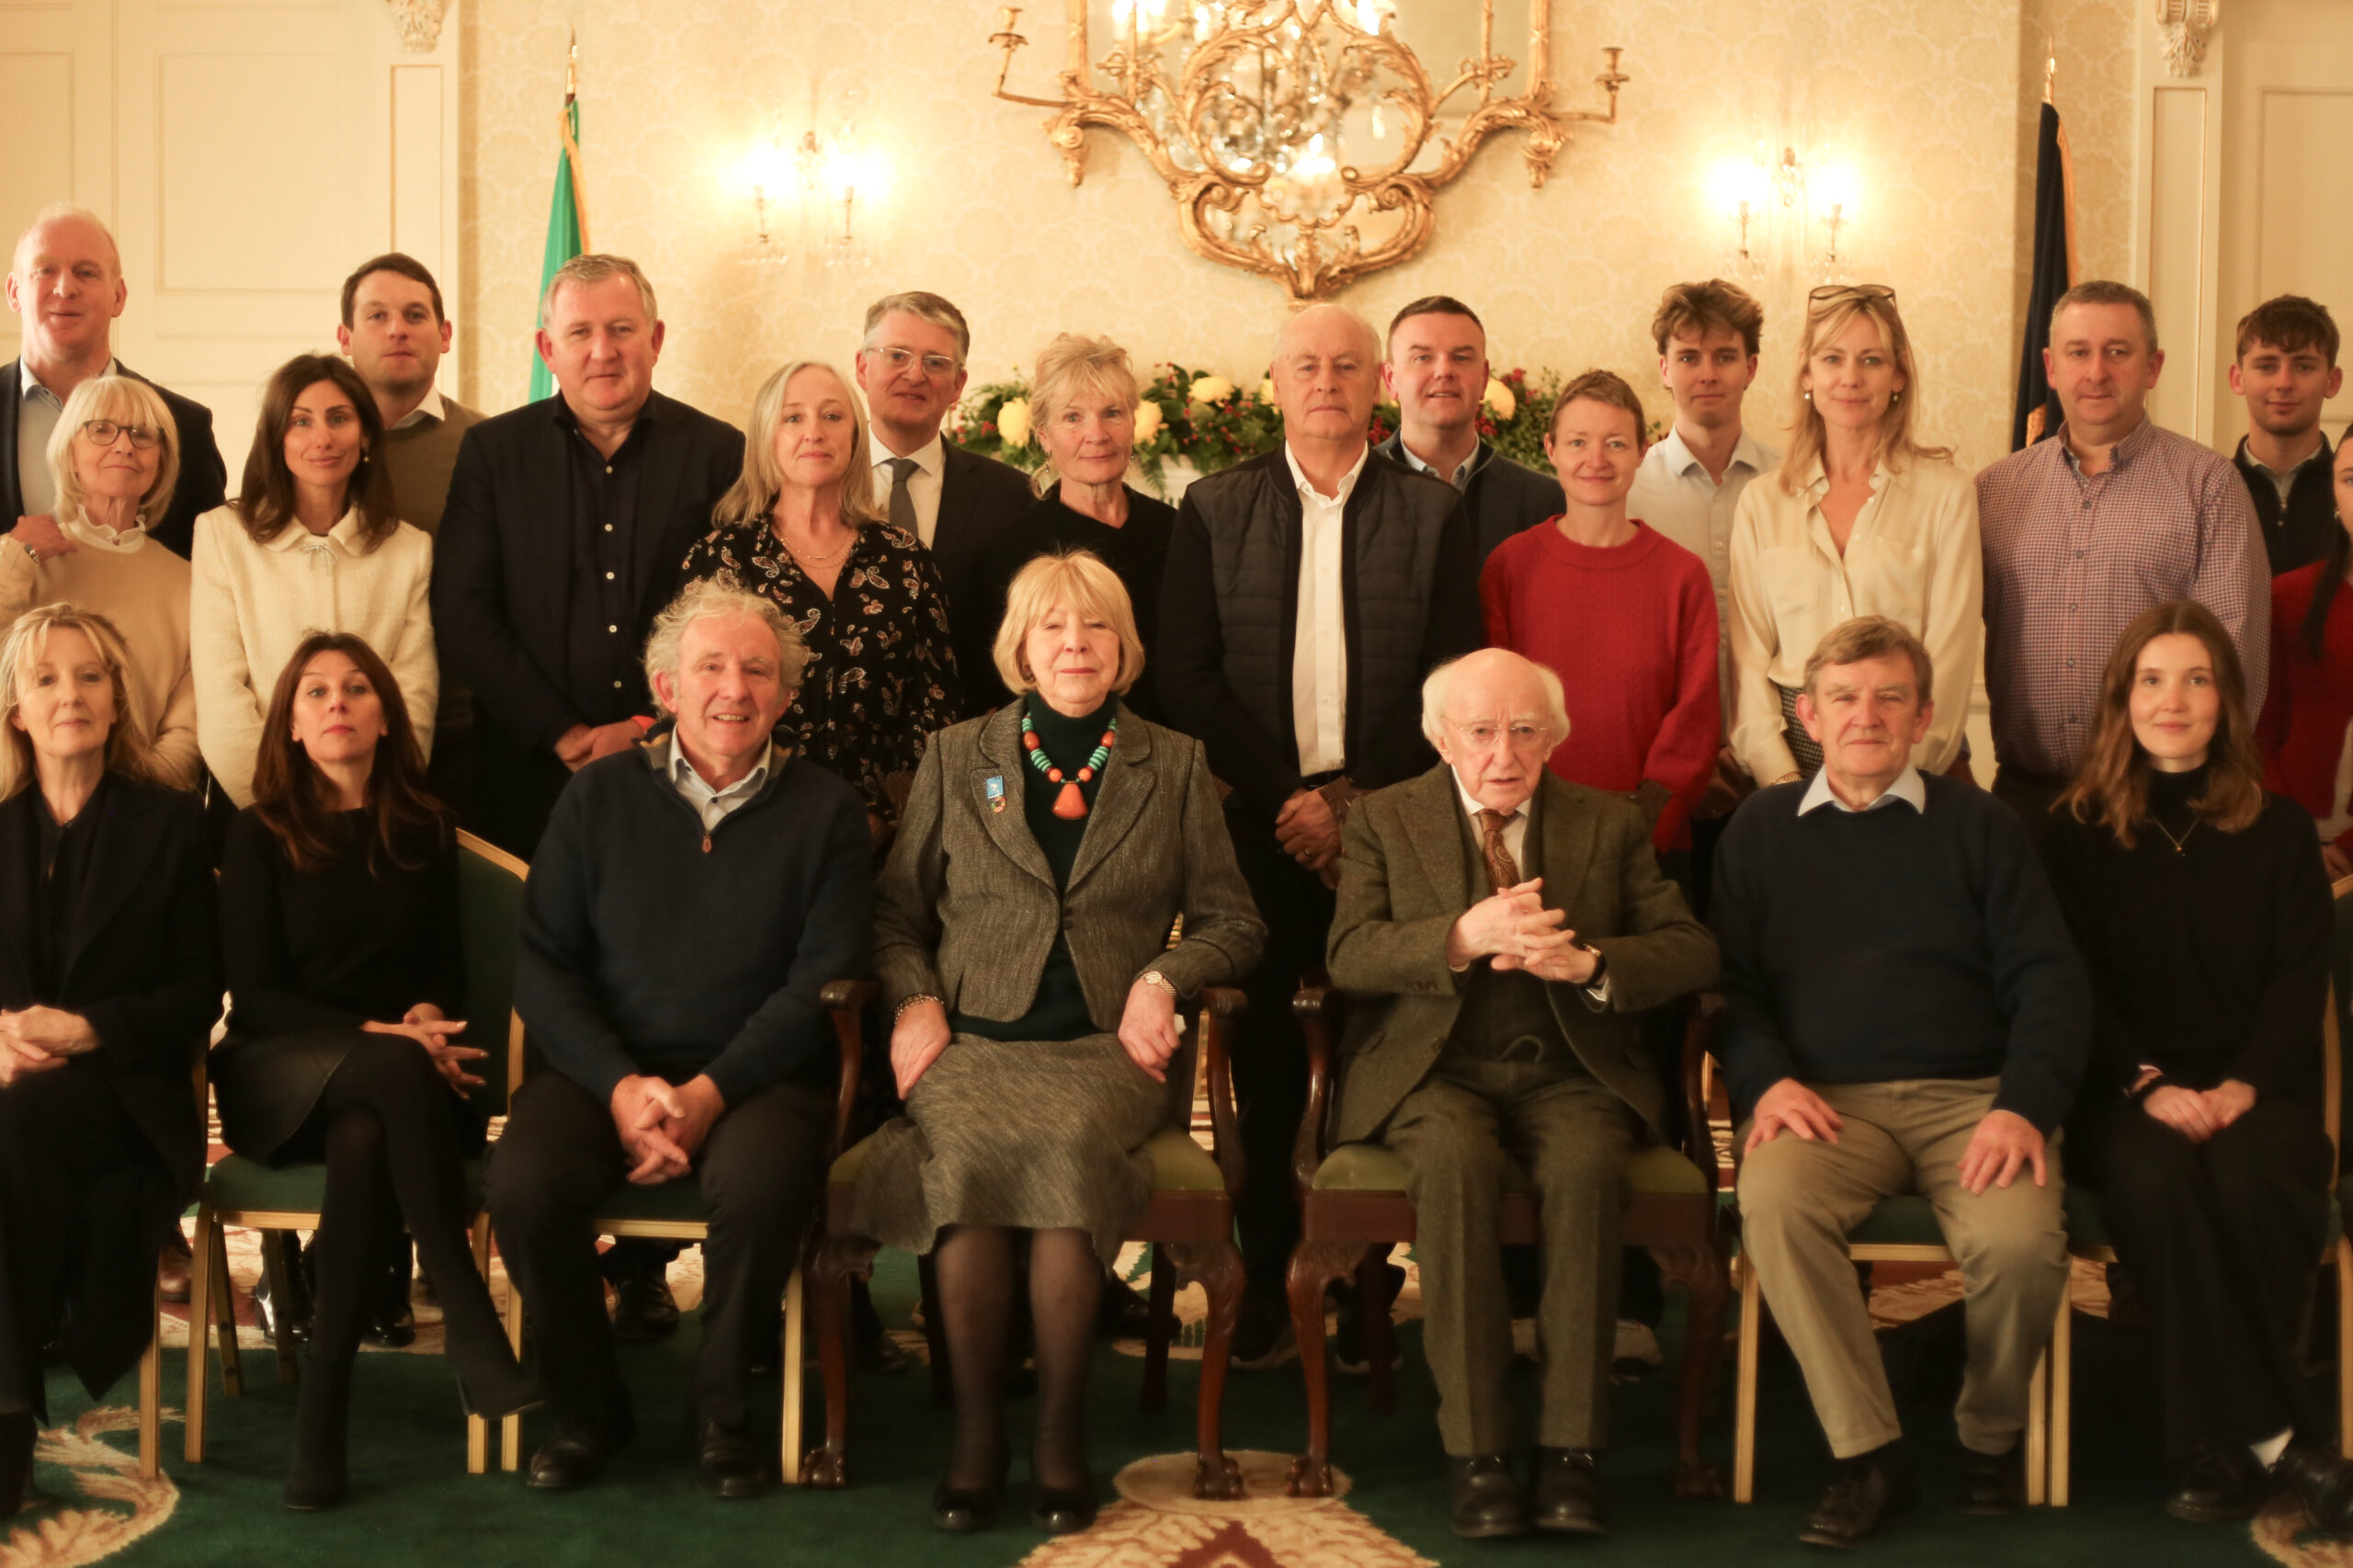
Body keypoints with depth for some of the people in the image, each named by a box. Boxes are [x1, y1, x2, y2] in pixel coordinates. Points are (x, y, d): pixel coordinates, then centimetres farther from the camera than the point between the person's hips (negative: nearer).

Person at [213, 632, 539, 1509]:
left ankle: (324, 1410, -33)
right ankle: (471, 1332, -39)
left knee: (365, 1142, -36)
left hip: (376, 1085, 2)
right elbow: (254, 994, -1)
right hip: (279, 1075, -2)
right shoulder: (259, 836, 6)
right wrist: (376, 1036, -16)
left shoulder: (425, 833, 14)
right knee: (399, 1073, -37)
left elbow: (446, 971, 15)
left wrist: (430, 1015, -10)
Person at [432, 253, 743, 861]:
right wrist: (564, 735, -9)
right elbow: (461, 617, -1)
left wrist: (653, 728, -9)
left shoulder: (719, 454, 2)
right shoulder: (492, 451, 4)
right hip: (530, 781, 0)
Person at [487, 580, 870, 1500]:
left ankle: (721, 1411, -6)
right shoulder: (600, 794, 8)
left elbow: (822, 982, -5)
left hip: (758, 1073, -1)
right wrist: (621, 1086, -13)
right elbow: (543, 964, 3)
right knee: (524, 1180, -28)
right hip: (605, 1067, 2)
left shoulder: (826, 811, 3)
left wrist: (709, 1092, -17)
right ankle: (586, 1406, -1)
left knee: (758, 1181, -34)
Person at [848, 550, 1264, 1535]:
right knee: (970, 1153, -33)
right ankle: (975, 1430, -20)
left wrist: (1162, 980, -4)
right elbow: (897, 911, 17)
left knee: (1066, 1145, -34)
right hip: (972, 1039, 1)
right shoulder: (956, 758, 17)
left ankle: (1060, 1434, -22)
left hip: (1106, 1048, 0)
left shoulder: (1175, 767, 16)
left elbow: (1231, 921, 15)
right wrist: (913, 999, -1)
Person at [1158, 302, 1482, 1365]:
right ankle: (1266, 1285, 10)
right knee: (1263, 1066, 1)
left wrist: (1352, 798, -8)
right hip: (1256, 827, 0)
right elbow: (1185, 676, 2)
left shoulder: (1433, 514, 7)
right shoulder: (1214, 510, 9)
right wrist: (1283, 796, -7)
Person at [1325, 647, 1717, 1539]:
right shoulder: (1384, 820, 10)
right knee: (1455, 1159, -35)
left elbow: (1691, 951, 3)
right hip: (1435, 1069, -1)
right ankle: (1474, 1452, -30)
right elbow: (1351, 955, -5)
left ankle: (1571, 1450, -28)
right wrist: (1463, 937, -23)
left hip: (1569, 1073, 1)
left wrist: (1586, 962, -16)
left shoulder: (1610, 824, 13)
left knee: (1586, 1165, -33)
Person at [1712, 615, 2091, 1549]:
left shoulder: (1978, 826, 14)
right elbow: (1729, 981, 12)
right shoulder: (1761, 830, 17)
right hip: (1825, 1097, 0)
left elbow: (2048, 981, 7)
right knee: (1773, 1203, -34)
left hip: (1972, 1094, 0)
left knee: (2020, 1237, -31)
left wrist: (2026, 1106, -10)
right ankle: (1868, 1453, -20)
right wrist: (1765, 1079, -9)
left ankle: (1992, 1430, 2)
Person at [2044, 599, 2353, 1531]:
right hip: (2125, 1089, -1)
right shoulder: (2081, 831, 11)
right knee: (2156, 1178, -35)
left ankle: (2219, 1446, -24)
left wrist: (2244, 1085, -12)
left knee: (2248, 1180, -34)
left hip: (2255, 1087, 1)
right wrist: (2148, 1085, -13)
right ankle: (2275, 1440, -28)